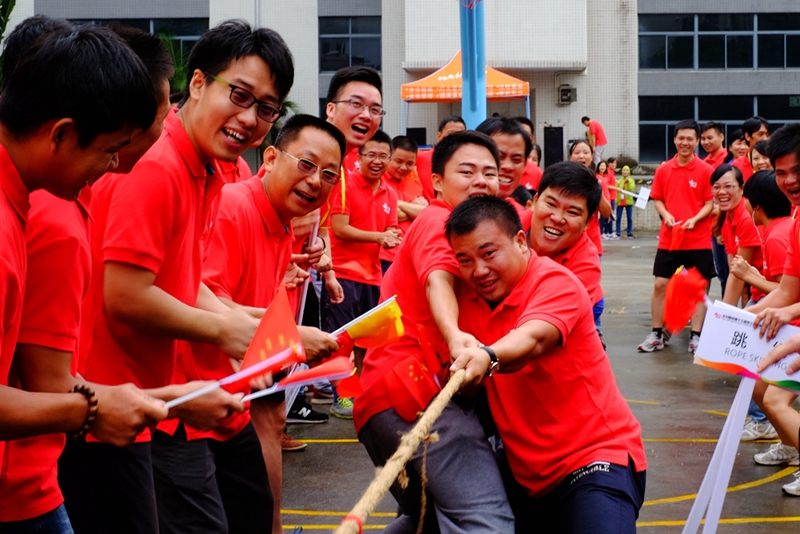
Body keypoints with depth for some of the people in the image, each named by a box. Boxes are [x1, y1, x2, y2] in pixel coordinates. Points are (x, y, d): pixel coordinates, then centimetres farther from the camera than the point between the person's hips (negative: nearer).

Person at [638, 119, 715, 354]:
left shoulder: (706, 170, -4)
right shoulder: (663, 170, 4)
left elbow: (710, 203, -4)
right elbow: (658, 199, 11)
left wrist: (695, 219, -19)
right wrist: (666, 215, -8)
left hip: (698, 239, -2)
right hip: (668, 238, 2)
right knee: (660, 285, 3)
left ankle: (696, 337, 9)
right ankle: (656, 335, 14)